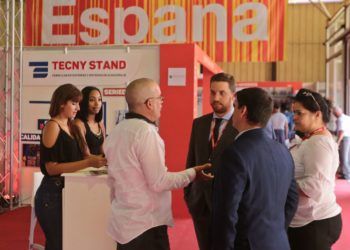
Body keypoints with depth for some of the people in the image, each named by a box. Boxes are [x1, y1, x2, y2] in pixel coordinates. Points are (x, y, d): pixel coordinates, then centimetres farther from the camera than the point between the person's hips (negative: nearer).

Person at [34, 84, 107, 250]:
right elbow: (51, 168, -19)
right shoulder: (52, 126, -12)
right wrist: (88, 163, -25)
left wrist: (95, 160, -3)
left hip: (65, 192, 8)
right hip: (52, 194, -8)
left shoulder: (69, 127, 13)